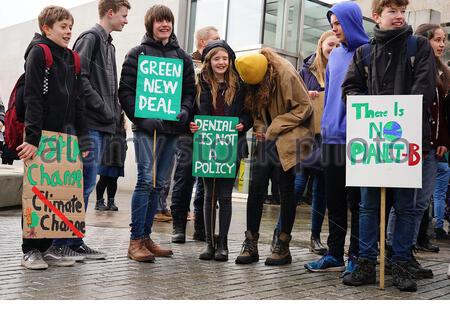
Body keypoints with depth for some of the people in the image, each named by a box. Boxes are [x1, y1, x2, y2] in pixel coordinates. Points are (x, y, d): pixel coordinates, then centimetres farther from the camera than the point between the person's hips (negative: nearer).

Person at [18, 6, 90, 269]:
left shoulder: (72, 59, 15)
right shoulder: (38, 52, -7)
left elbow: (78, 101, 15)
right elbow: (32, 98, -15)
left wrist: (83, 138, 9)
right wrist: (32, 137, -22)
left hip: (64, 135, 7)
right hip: (40, 135, -7)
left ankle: (48, 247, 17)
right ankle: (31, 250, 8)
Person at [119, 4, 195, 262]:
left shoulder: (183, 57, 16)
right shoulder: (138, 54, 4)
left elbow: (191, 90, 16)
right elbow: (126, 91, -2)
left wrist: (185, 111, -4)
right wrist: (142, 118, -13)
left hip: (173, 129, 5)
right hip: (147, 128, -5)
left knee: (158, 184, 8)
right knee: (146, 180, -11)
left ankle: (146, 236, 16)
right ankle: (136, 240, -5)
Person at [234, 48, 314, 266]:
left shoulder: (286, 74, -17)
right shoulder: (253, 77, 1)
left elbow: (304, 108, -13)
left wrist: (275, 127, -14)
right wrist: (258, 127, -3)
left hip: (289, 139, -5)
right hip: (268, 138, 5)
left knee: (286, 189, 0)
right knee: (256, 186, -3)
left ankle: (283, 246, 12)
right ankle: (251, 244, 6)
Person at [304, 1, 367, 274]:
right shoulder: (335, 56, 15)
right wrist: (326, 125, 14)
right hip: (332, 136, 6)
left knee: (356, 200, 1)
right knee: (334, 200, 9)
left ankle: (356, 257, 10)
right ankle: (335, 255, 17)